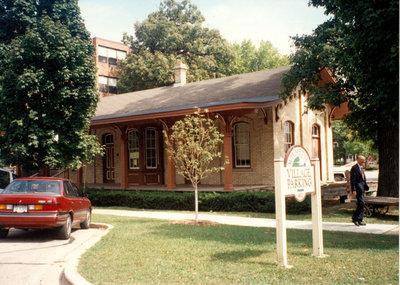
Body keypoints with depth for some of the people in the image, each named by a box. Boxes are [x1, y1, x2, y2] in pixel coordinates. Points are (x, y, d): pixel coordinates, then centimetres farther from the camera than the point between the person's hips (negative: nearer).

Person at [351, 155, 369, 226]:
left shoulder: (361, 168, 19)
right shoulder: (354, 168, -11)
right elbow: (352, 180, -16)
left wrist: (366, 187, 20)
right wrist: (354, 190, -21)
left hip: (362, 188, 9)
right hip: (358, 188, -9)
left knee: (360, 204, 10)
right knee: (361, 203, -15)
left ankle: (359, 220, 14)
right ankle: (355, 218, -6)